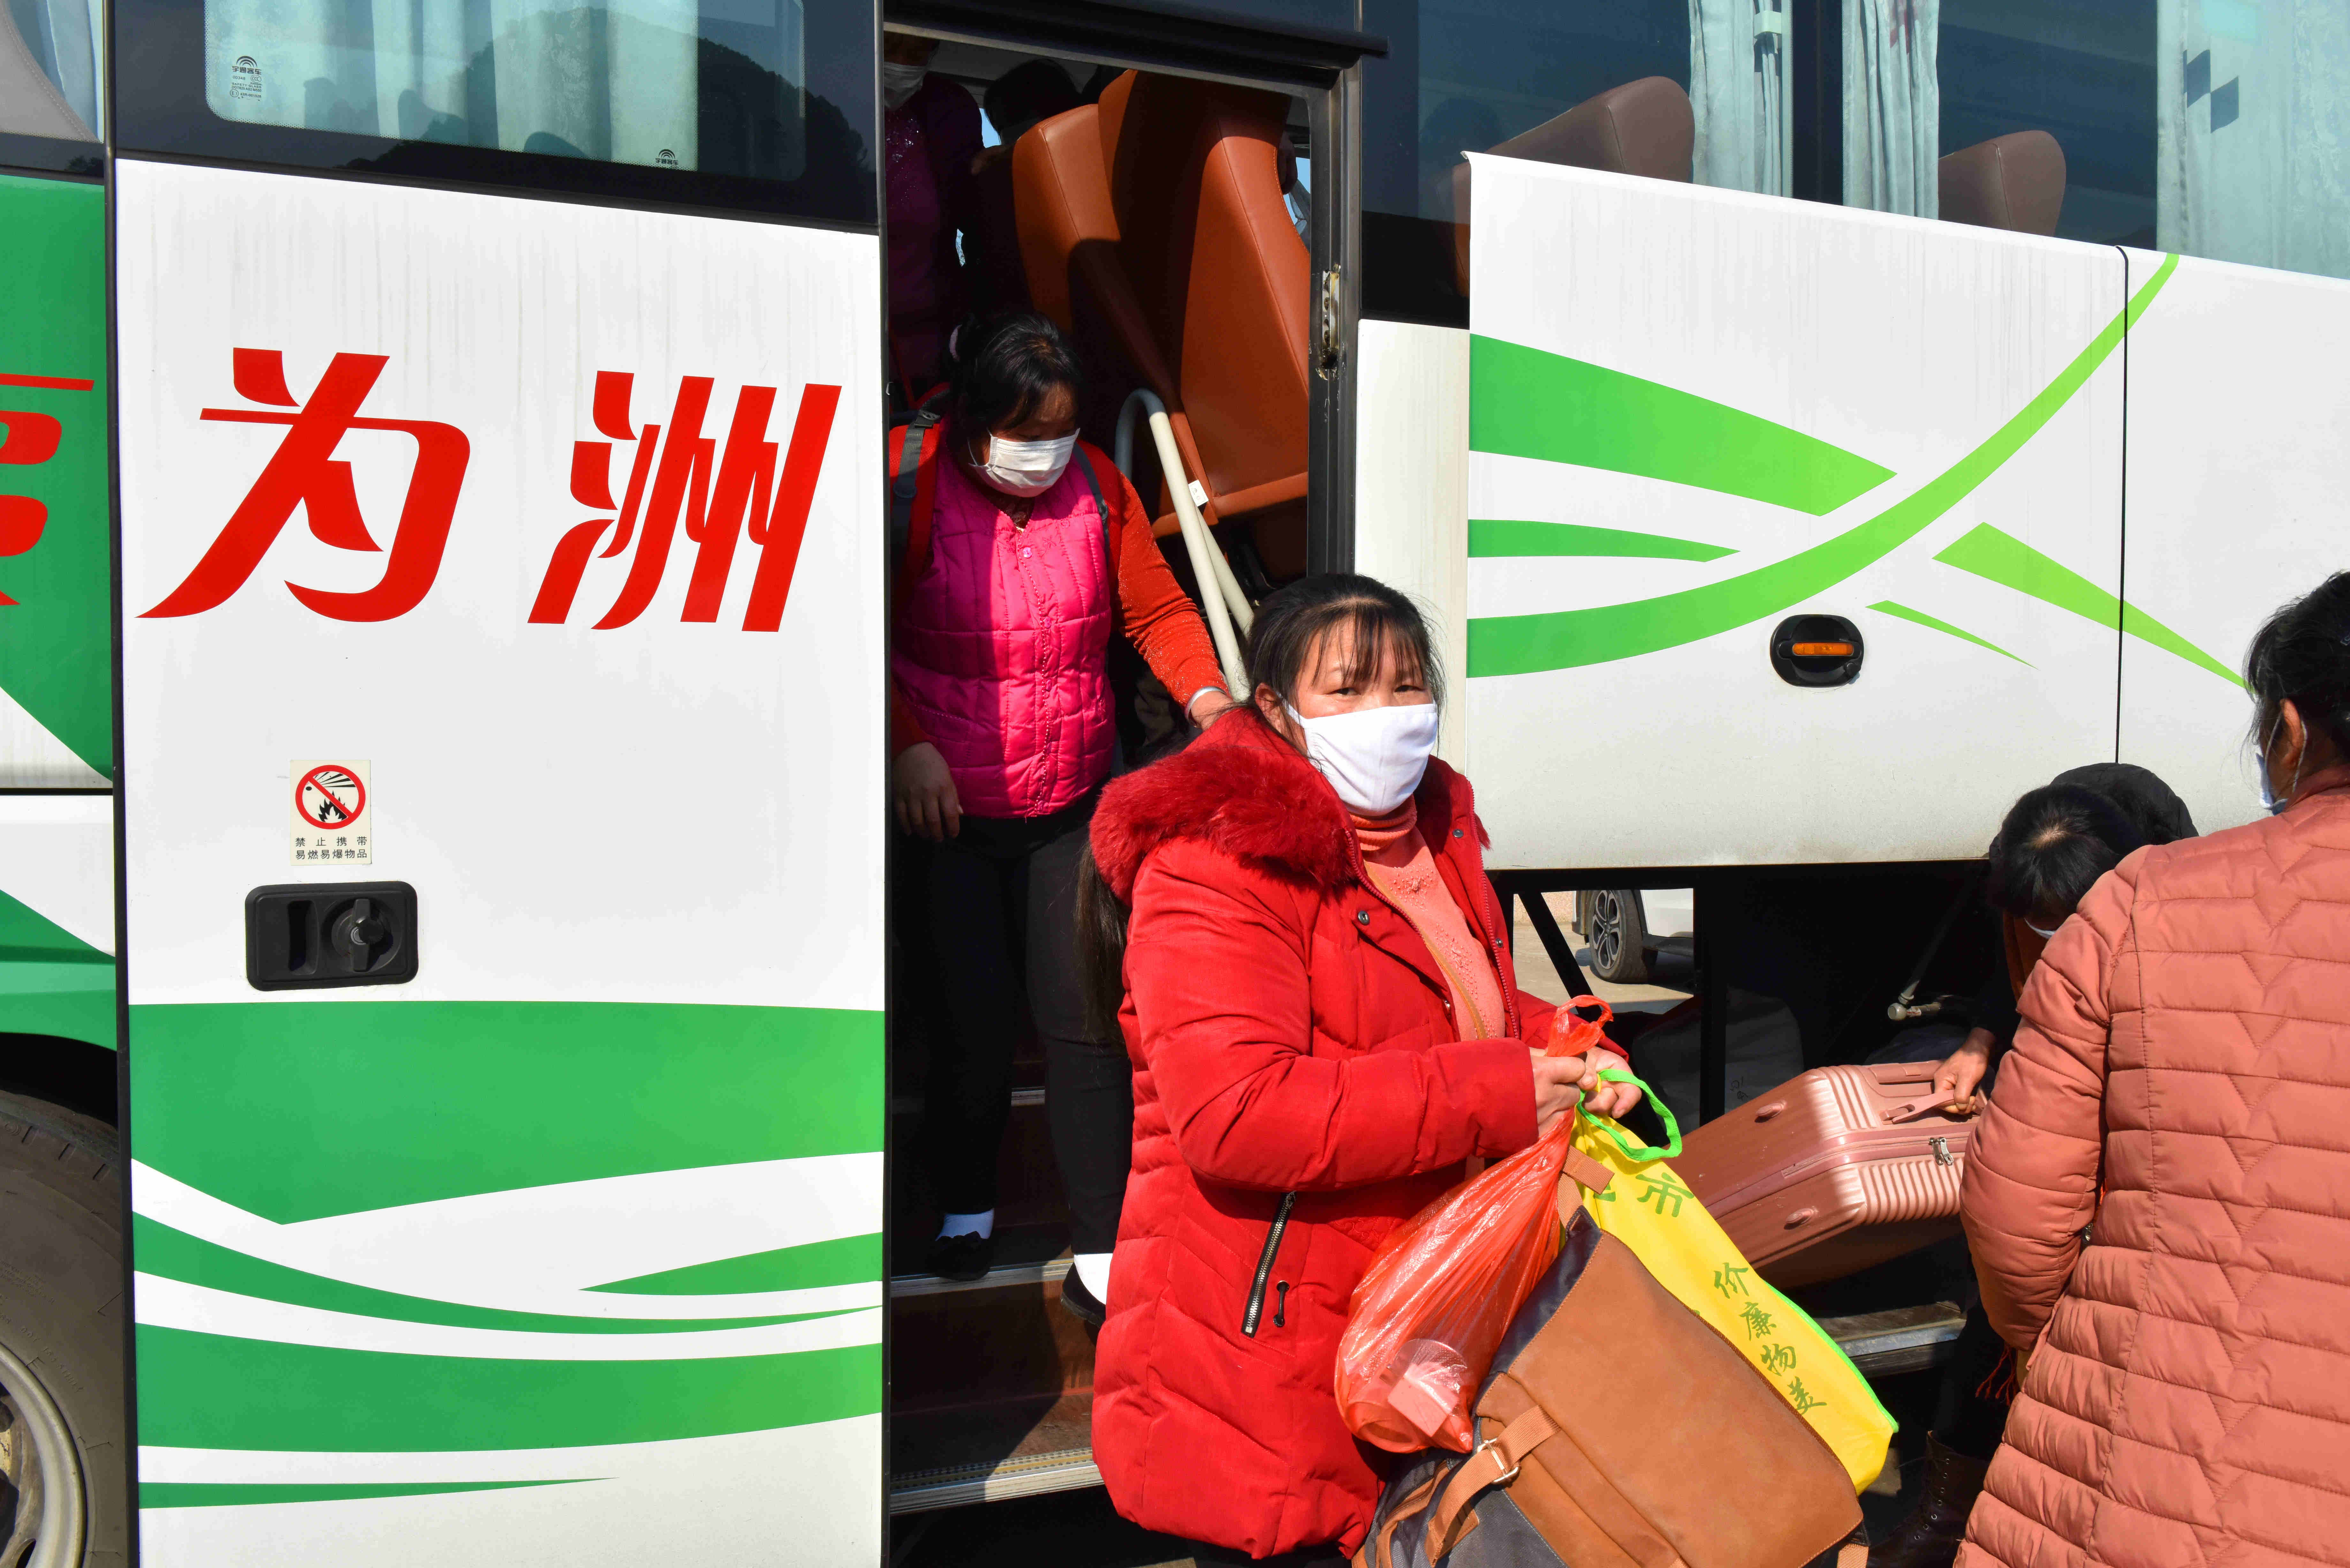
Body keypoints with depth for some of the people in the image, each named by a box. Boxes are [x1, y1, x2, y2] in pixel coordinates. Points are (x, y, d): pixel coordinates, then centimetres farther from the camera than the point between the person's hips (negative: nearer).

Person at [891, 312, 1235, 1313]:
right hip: (948, 812, -2)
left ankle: (1100, 1255, 9)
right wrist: (908, 744, -18)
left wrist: (1207, 697, -12)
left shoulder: (1096, 485, 1)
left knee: (1084, 1023, -1)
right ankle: (965, 1207, 33)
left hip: (1071, 809, 3)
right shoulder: (913, 483, -11)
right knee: (974, 1022, 5)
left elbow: (1157, 609, 5)